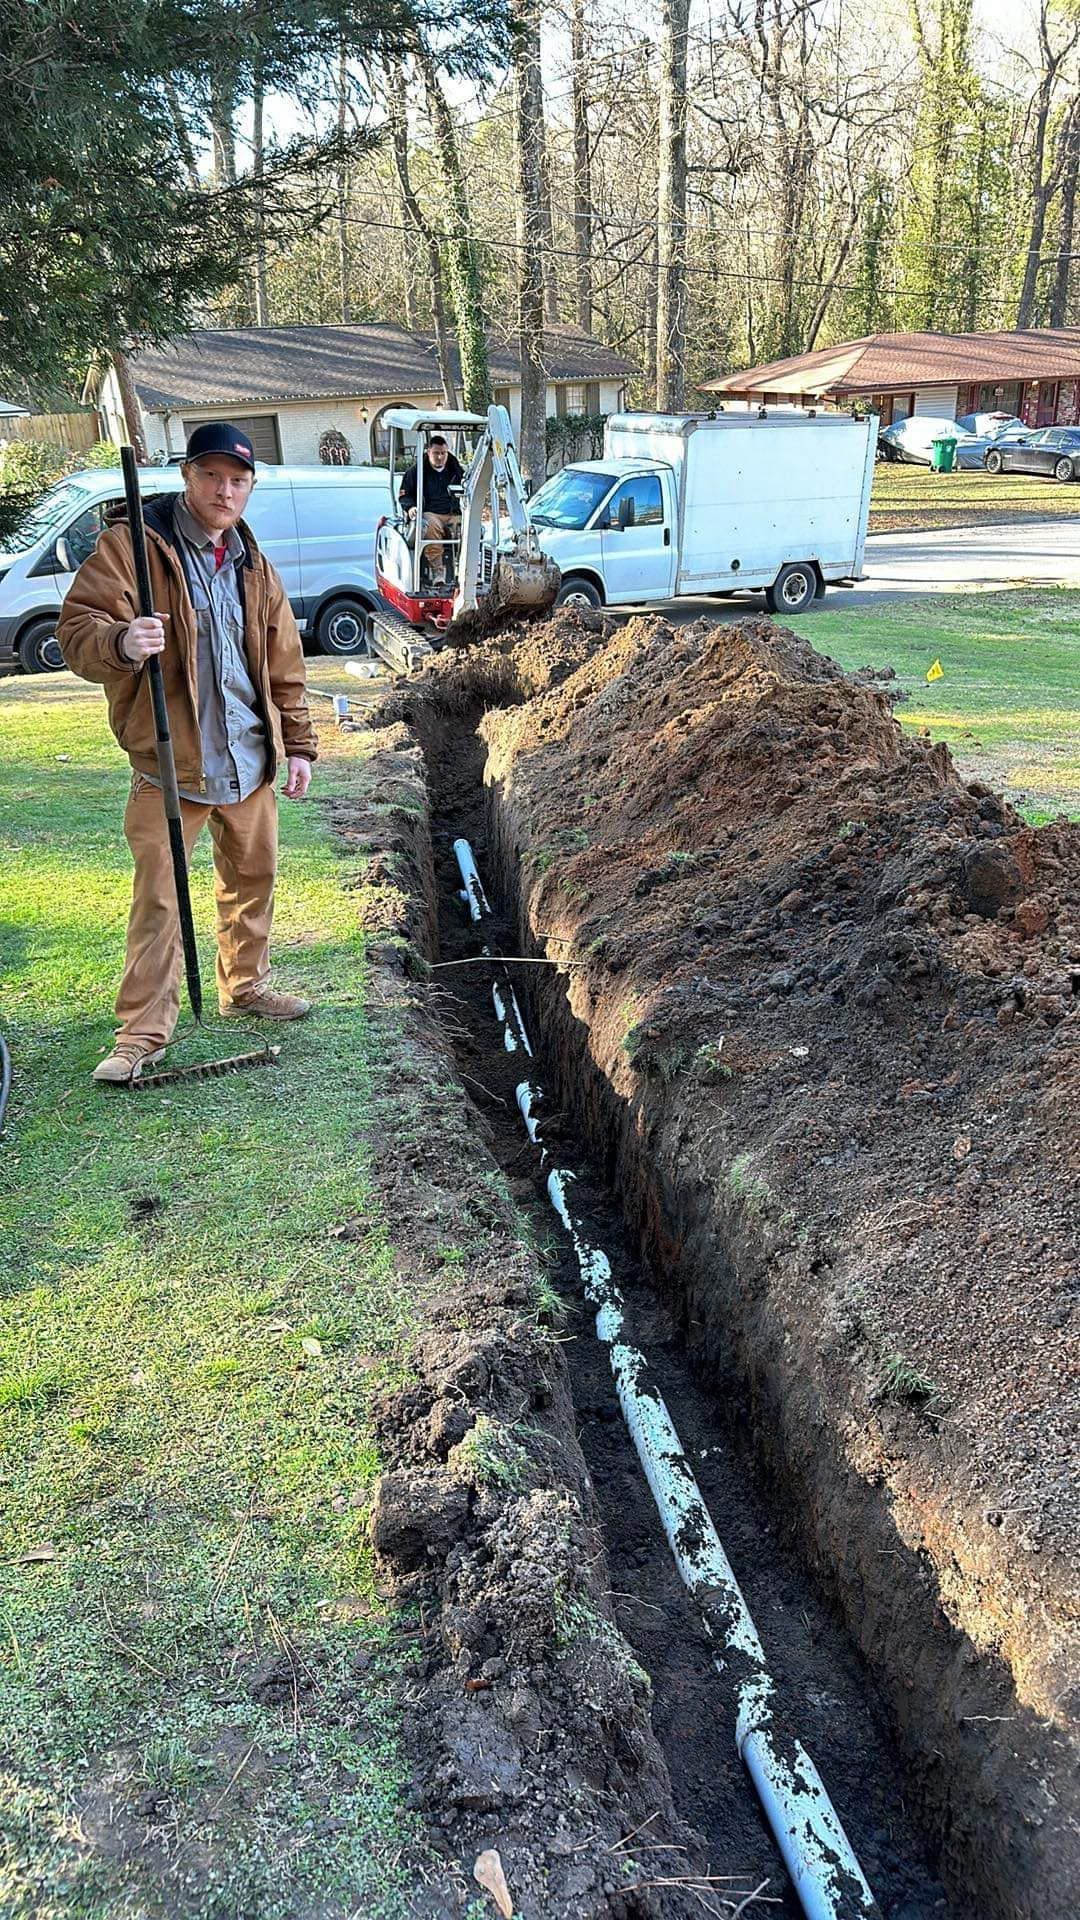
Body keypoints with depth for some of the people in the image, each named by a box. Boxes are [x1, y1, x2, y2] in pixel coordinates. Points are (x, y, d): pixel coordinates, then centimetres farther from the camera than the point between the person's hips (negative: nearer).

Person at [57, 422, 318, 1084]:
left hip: (251, 758, 6)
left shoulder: (253, 564, 12)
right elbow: (77, 629, -13)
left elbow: (285, 665, 16)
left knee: (254, 876, 16)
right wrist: (121, 643, -36)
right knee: (160, 896, -5)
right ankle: (145, 1028, 4)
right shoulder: (132, 545, -7)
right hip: (169, 762, -6)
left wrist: (298, 745, 12)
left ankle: (246, 986, 36)